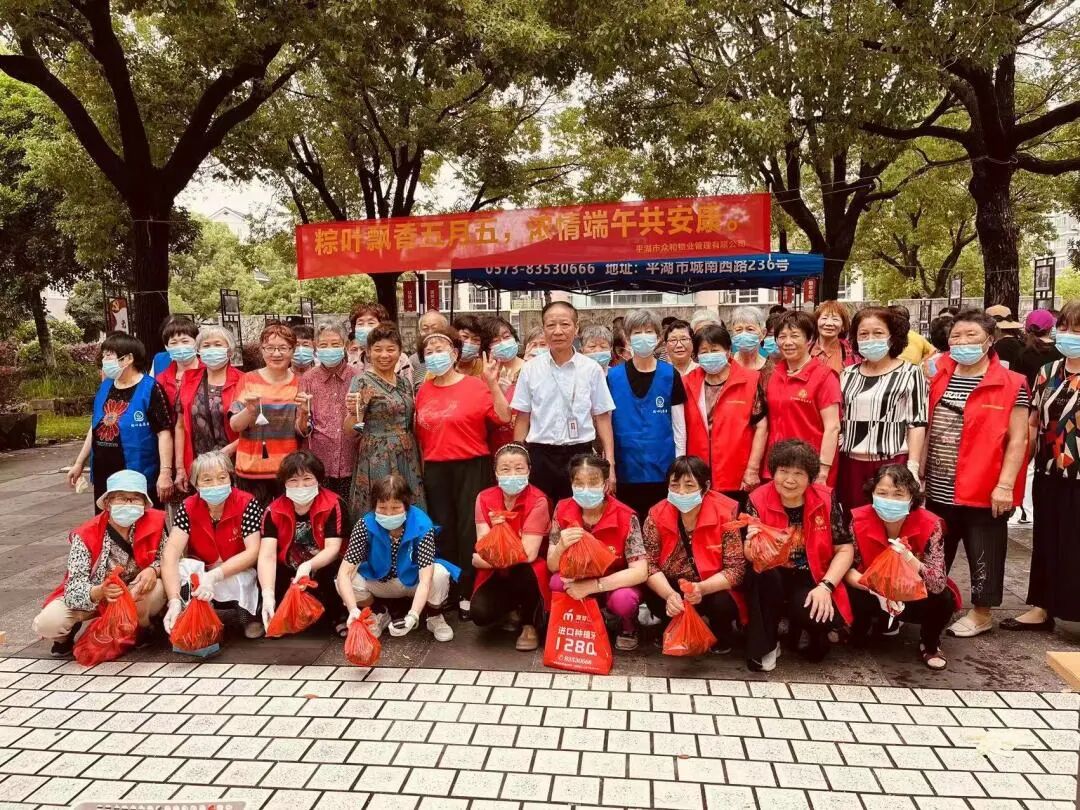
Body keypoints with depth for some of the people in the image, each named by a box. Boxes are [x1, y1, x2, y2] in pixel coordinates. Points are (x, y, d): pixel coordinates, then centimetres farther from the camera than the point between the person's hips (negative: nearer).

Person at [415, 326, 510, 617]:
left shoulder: (475, 386, -6)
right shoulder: (424, 391, 9)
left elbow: (504, 418, -14)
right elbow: (419, 432, 14)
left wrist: (492, 384, -20)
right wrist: (420, 466, 11)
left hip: (471, 467, -4)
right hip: (435, 469, 4)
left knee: (469, 530, 0)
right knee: (443, 529, 11)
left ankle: (469, 592, 11)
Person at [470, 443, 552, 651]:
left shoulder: (537, 501, -19)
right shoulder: (484, 498, -8)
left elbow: (528, 554, -24)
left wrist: (487, 557, -19)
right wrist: (495, 530, -34)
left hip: (529, 572, -3)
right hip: (497, 572, 3)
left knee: (524, 571, -38)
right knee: (480, 613, -23)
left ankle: (530, 625, -7)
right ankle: (511, 611, 14)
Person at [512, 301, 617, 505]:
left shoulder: (592, 369, 1)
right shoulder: (530, 370, 3)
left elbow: (602, 418, 3)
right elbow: (522, 419, 7)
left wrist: (610, 464, -3)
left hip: (580, 455, 0)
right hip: (540, 457, 1)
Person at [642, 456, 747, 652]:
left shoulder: (726, 512, -21)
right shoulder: (657, 515, -14)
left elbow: (736, 569, -21)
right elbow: (650, 564, -14)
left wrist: (702, 588, -38)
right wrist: (669, 594, -34)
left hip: (714, 589, -1)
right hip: (672, 587, 2)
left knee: (722, 604, -31)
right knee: (652, 597, -26)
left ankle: (723, 634, 7)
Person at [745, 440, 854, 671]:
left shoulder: (826, 499, -9)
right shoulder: (758, 500, -11)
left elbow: (845, 550, -4)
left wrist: (825, 586, -17)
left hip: (813, 579, 0)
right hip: (774, 578, 0)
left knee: (817, 615, -29)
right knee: (764, 573, -33)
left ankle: (814, 634, 12)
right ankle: (763, 646, -14)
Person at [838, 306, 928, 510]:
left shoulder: (910, 373, 0)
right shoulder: (848, 374, 12)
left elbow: (917, 424, -2)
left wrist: (912, 468, -9)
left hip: (893, 464, -4)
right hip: (851, 464, 4)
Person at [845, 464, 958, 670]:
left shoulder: (929, 525, -23)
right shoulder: (858, 520, -21)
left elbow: (939, 584, -28)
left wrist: (911, 561, -47)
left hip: (915, 597, -1)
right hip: (874, 596, 1)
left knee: (943, 600, -31)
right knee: (849, 596, -29)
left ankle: (930, 644, 5)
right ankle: (883, 622, 11)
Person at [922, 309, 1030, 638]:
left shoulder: (1011, 384, -7)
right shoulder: (938, 378, 6)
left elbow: (1017, 440, -9)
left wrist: (1005, 485, -14)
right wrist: (918, 473, 10)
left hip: (984, 489, -5)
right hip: (938, 490, 5)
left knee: (983, 554, 10)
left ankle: (981, 613, 26)